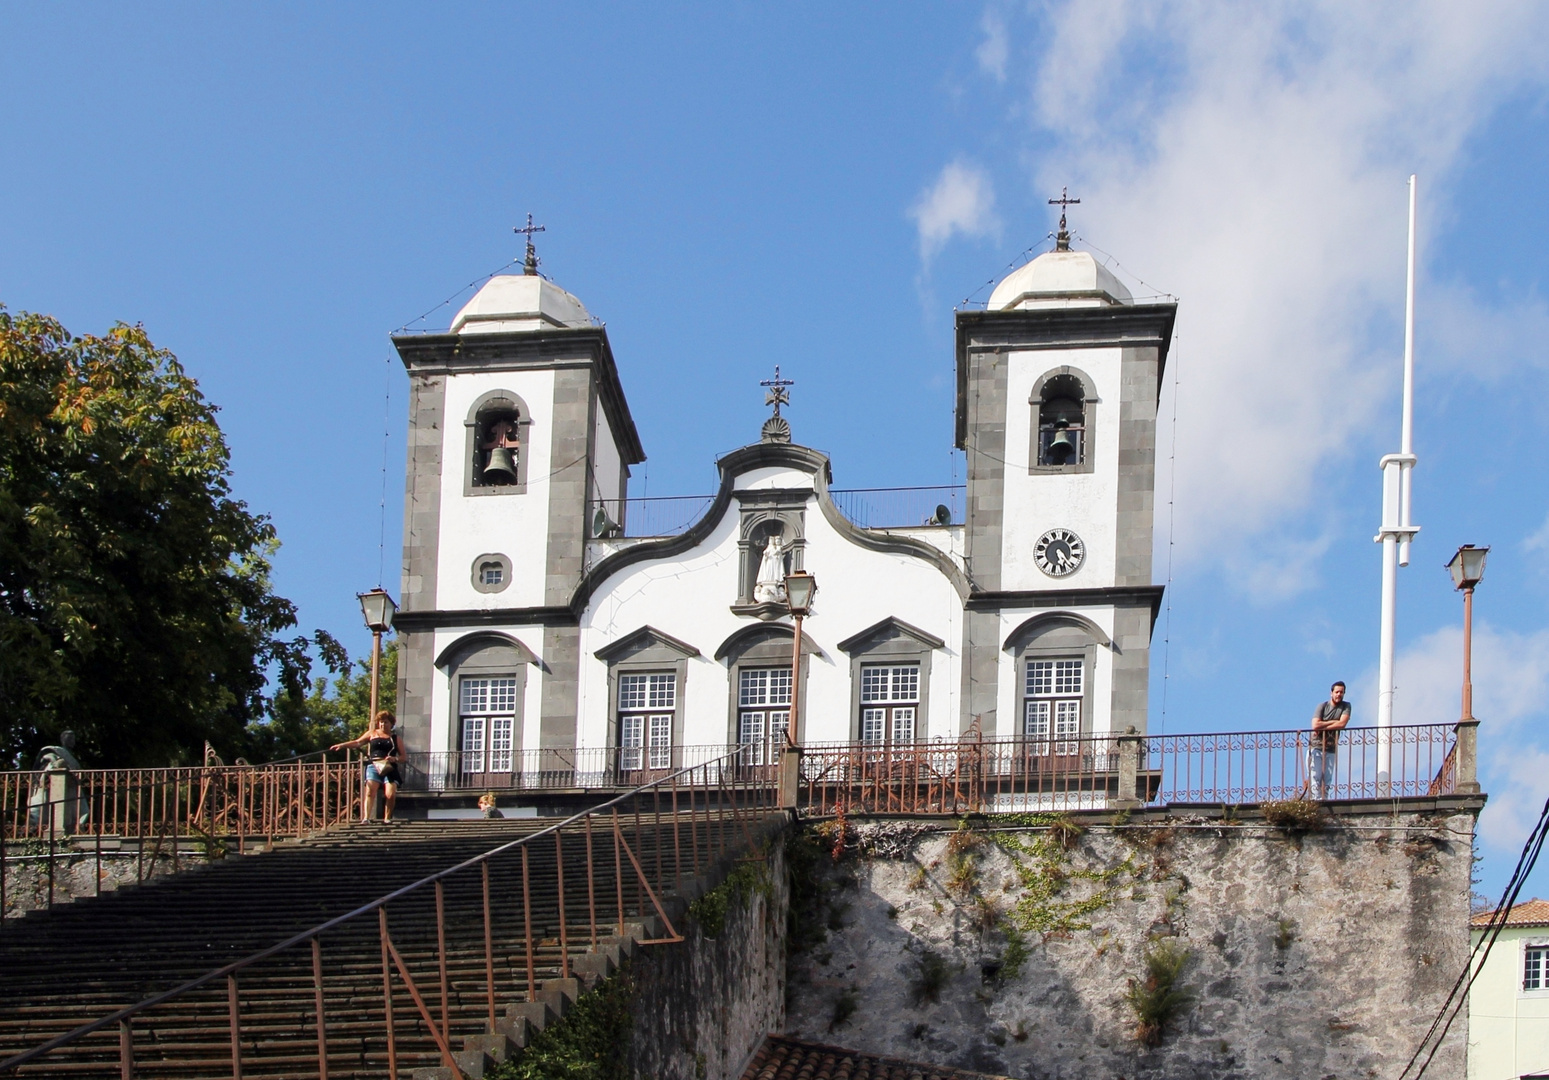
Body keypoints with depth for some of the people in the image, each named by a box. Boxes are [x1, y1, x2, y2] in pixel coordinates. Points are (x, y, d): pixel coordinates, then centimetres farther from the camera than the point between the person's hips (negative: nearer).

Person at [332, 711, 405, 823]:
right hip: (373, 766, 0)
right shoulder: (372, 734, 17)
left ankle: (387, 818, 1)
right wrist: (341, 745, 7)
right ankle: (366, 818, -24)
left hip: (389, 768, 0)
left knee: (391, 795, -15)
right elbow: (358, 742, 16)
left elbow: (403, 756, 13)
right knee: (370, 792, -17)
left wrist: (395, 759, -8)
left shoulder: (396, 738, 15)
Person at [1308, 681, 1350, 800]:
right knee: (1315, 778, -10)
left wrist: (1322, 727, -14)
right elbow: (1315, 725, -16)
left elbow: (1342, 723, -14)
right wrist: (1333, 722, -12)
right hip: (1315, 747, -2)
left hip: (1331, 750, 2)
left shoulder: (1346, 706, 2)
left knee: (1327, 781, 0)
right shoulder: (1322, 706, -3)